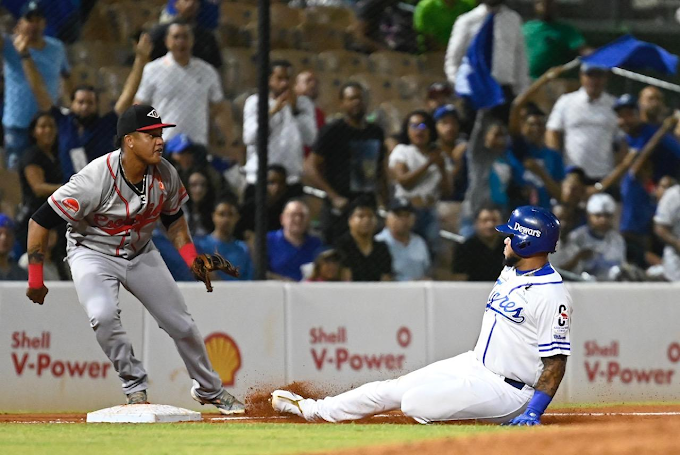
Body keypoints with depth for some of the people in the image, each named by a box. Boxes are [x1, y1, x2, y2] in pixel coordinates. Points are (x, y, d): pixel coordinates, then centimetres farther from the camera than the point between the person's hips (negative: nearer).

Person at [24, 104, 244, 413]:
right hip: (93, 254, -5)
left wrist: (192, 259, -5)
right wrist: (35, 281, -21)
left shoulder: (165, 175, -15)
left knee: (182, 325, 7)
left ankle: (210, 390, 30)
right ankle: (135, 387, -12)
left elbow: (173, 218, 7)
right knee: (103, 316, -31)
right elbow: (40, 221, -25)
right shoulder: (96, 179, -32)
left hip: (141, 254, 5)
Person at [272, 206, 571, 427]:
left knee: (415, 402, -26)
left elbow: (556, 360, -23)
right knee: (391, 390, 11)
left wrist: (533, 413, -29)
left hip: (507, 390, -9)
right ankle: (313, 410, 23)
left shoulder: (552, 295, -21)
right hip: (474, 364, 9)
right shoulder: (509, 274, 10)